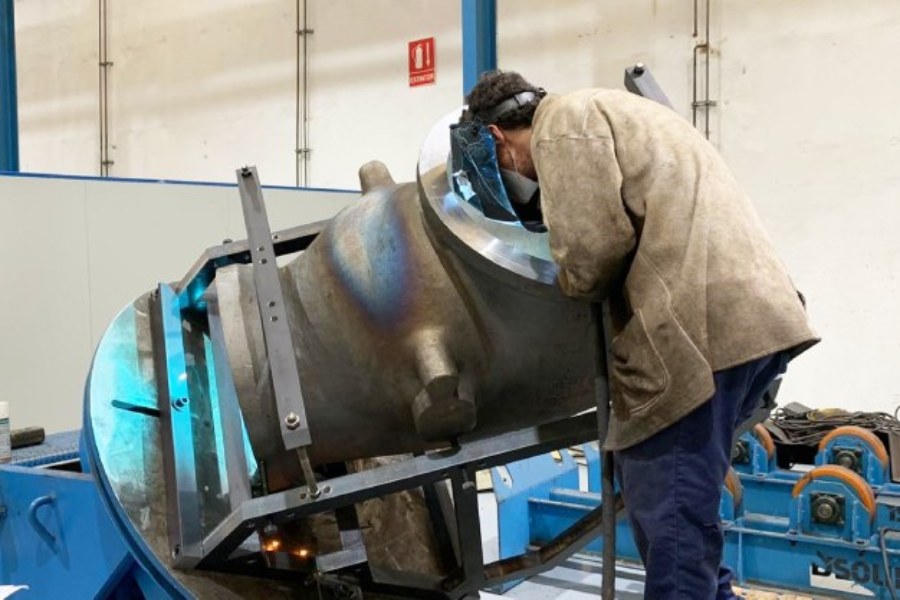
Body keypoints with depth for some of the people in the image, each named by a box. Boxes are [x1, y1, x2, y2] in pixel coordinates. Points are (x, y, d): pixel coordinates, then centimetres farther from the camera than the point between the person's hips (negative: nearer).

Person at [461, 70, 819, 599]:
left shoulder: (562, 121, 0)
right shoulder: (609, 111, 30)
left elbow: (594, 247, -10)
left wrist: (574, 286, 10)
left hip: (702, 328, -10)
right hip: (753, 316, 10)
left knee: (670, 513, -3)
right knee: (671, 498, 20)